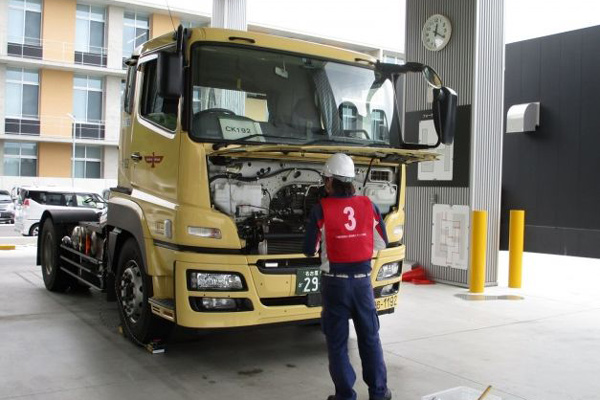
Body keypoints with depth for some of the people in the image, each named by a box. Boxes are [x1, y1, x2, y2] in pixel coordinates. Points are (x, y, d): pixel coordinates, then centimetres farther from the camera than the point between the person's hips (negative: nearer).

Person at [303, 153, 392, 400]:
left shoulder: (321, 209, -11)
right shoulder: (369, 206, -3)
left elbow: (309, 250, -6)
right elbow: (381, 243, 7)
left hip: (335, 282, -3)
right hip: (362, 280, 3)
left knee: (337, 342, 9)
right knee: (370, 338, 16)